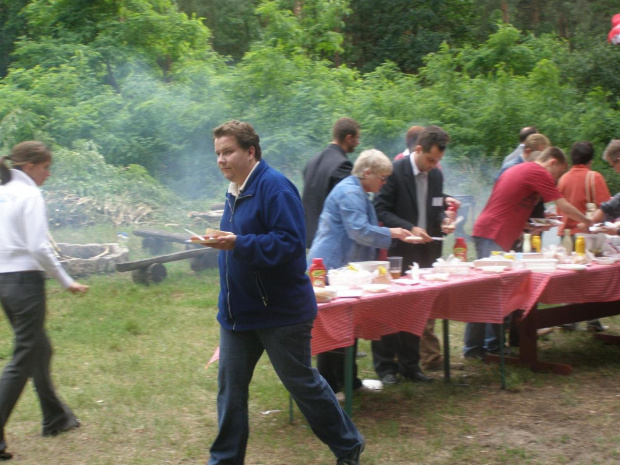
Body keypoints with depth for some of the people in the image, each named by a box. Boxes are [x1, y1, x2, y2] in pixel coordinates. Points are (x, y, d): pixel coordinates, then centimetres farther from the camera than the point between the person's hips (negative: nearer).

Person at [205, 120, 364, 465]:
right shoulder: (235, 190, 10)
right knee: (230, 388, 7)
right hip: (238, 310, 8)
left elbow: (290, 243, -25)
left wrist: (239, 244, -31)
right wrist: (220, 242, 5)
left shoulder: (274, 187, -17)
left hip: (280, 310, -8)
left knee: (302, 383, 5)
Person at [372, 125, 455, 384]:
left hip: (425, 254, 6)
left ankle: (409, 365, 21)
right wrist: (409, 228, -22)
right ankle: (385, 367, 11)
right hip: (398, 253, -6)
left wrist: (443, 220, -3)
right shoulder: (395, 172, -11)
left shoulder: (436, 175, 9)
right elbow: (380, 210, -13)